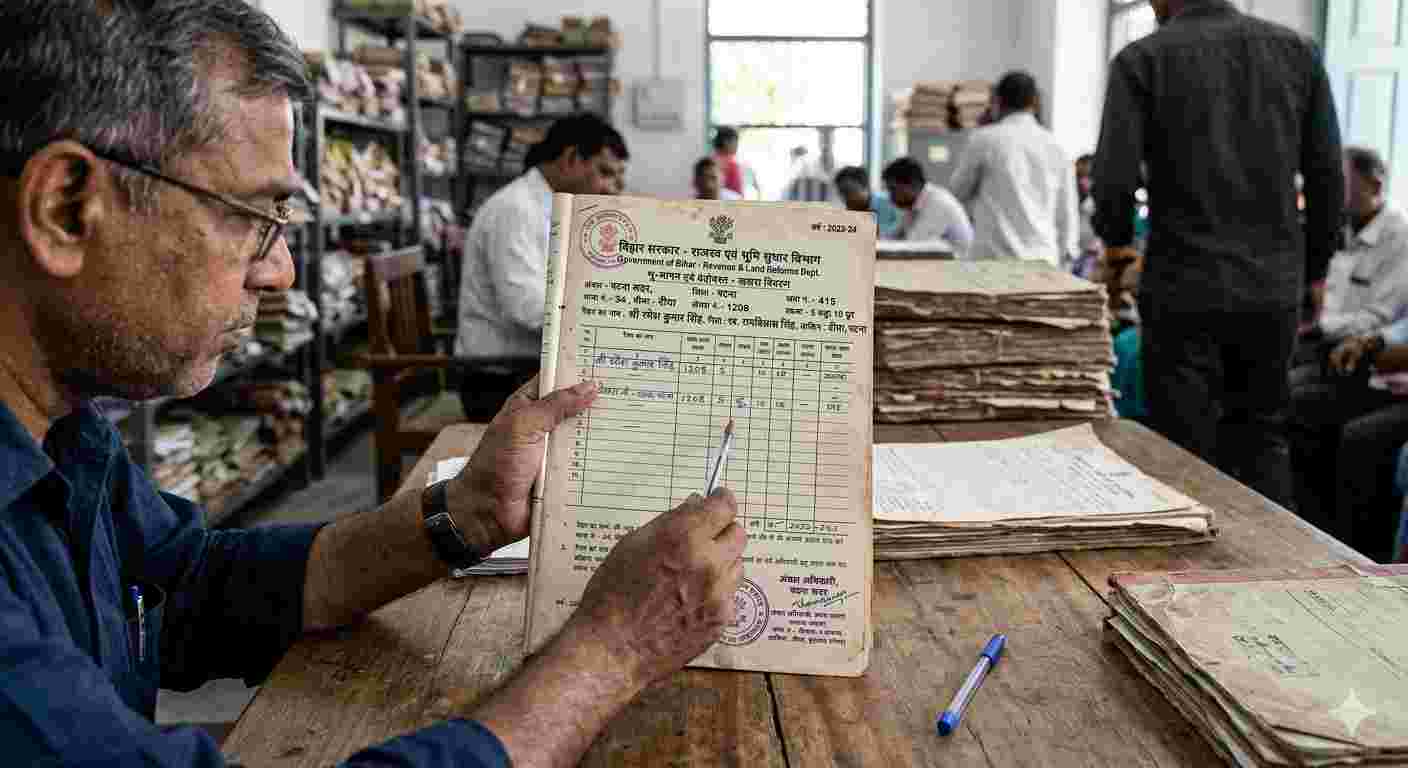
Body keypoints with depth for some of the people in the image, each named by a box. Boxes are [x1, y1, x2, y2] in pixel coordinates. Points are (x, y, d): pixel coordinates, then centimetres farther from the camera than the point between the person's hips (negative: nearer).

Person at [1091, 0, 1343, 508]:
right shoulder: (1297, 50, 6)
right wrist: (1311, 269, 17)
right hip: (1273, 288, 4)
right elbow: (1328, 180, 4)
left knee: (1186, 454, 6)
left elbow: (1114, 181, -13)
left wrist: (1116, 241, 8)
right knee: (1262, 438, 19)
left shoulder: (1142, 58, -6)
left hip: (1184, 287, -4)